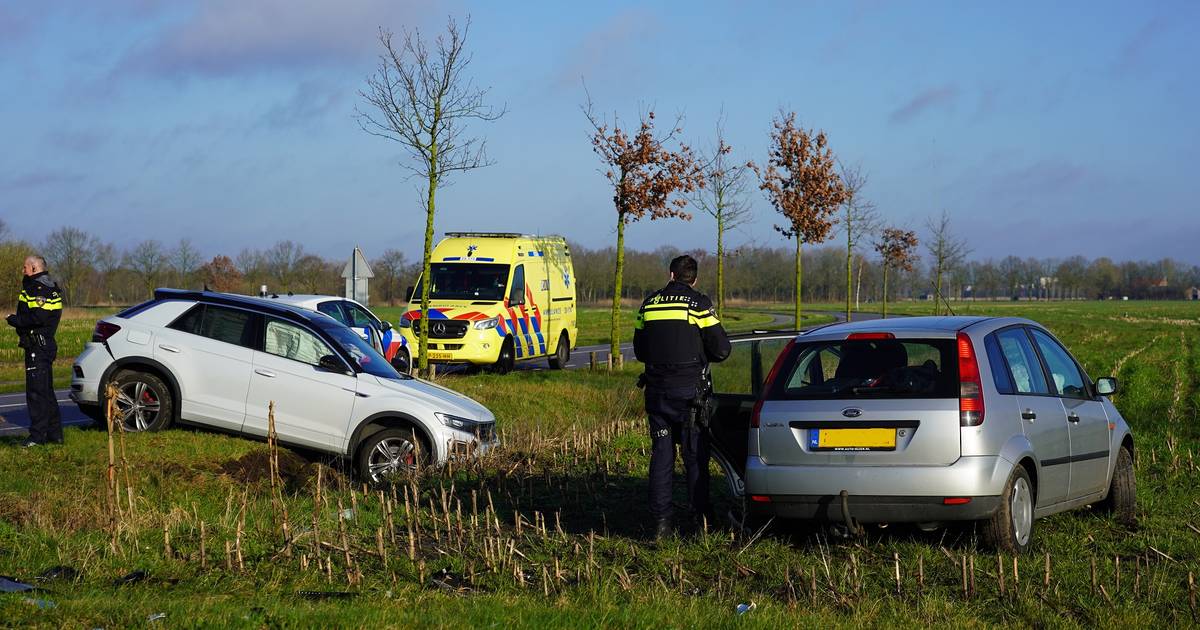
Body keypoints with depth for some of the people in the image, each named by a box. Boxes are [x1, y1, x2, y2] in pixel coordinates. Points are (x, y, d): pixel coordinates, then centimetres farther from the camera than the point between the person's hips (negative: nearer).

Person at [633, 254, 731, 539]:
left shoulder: (650, 304, 8)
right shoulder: (699, 304, -6)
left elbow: (640, 350, 16)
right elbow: (721, 349, -7)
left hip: (657, 389, 3)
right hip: (689, 390, -3)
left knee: (661, 455, 7)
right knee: (696, 456, 5)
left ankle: (661, 521, 5)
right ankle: (701, 517, 6)